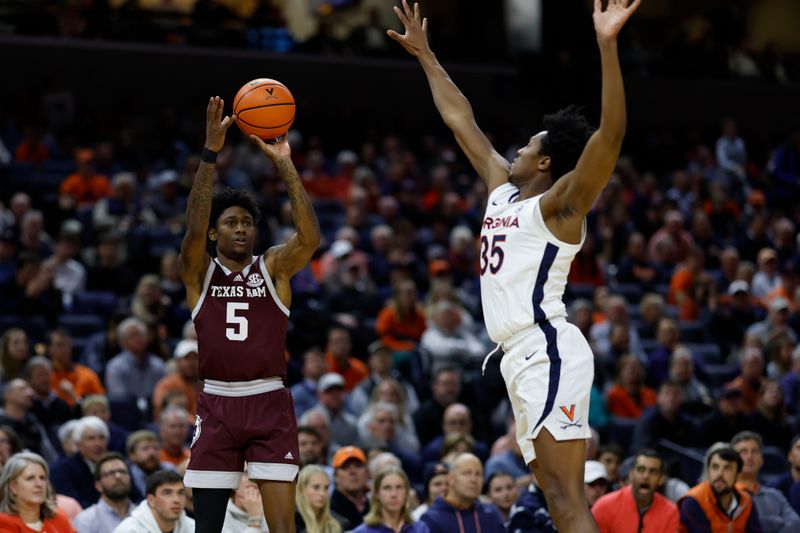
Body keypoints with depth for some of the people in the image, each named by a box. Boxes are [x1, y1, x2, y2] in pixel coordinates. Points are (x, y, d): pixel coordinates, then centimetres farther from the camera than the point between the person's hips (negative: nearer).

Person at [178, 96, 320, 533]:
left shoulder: (274, 266, 6)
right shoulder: (198, 271, 5)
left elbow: (309, 236, -13)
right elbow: (193, 228, -15)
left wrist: (284, 165, -18)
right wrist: (210, 153, -22)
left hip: (269, 403, 0)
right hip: (217, 405, 0)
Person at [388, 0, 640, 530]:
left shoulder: (559, 203, -5)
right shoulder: (503, 188, 18)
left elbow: (610, 135, -21)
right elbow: (461, 120, 29)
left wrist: (608, 46, -30)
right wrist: (426, 55, 35)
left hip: (548, 354, -9)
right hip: (523, 360, 9)